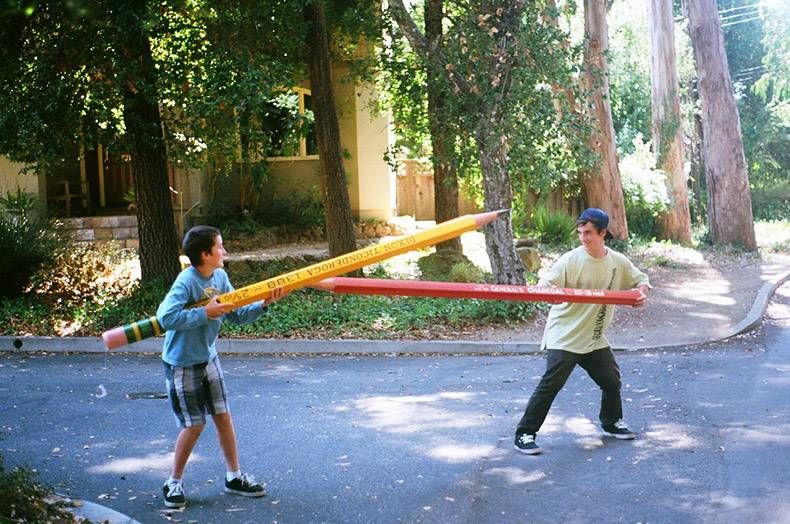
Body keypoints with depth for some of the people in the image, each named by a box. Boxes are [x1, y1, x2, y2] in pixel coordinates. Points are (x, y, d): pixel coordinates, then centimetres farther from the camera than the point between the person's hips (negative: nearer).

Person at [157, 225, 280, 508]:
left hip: (209, 358, 7)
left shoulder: (220, 277, -2)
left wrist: (263, 305, -11)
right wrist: (204, 313, -31)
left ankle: (234, 476, 23)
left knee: (223, 416, 9)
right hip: (182, 364, -7)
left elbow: (236, 315, 3)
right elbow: (165, 317, -37)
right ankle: (174, 482, 18)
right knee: (194, 424, -1)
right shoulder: (186, 282, -25)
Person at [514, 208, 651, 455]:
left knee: (611, 381, 13)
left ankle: (612, 422, 41)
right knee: (551, 384, -14)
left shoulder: (618, 262, 1)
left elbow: (640, 279, 17)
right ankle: (525, 434, -7)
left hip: (595, 338, 5)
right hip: (564, 335, -5)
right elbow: (546, 284, -21)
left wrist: (642, 291, -6)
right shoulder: (571, 259, -14)